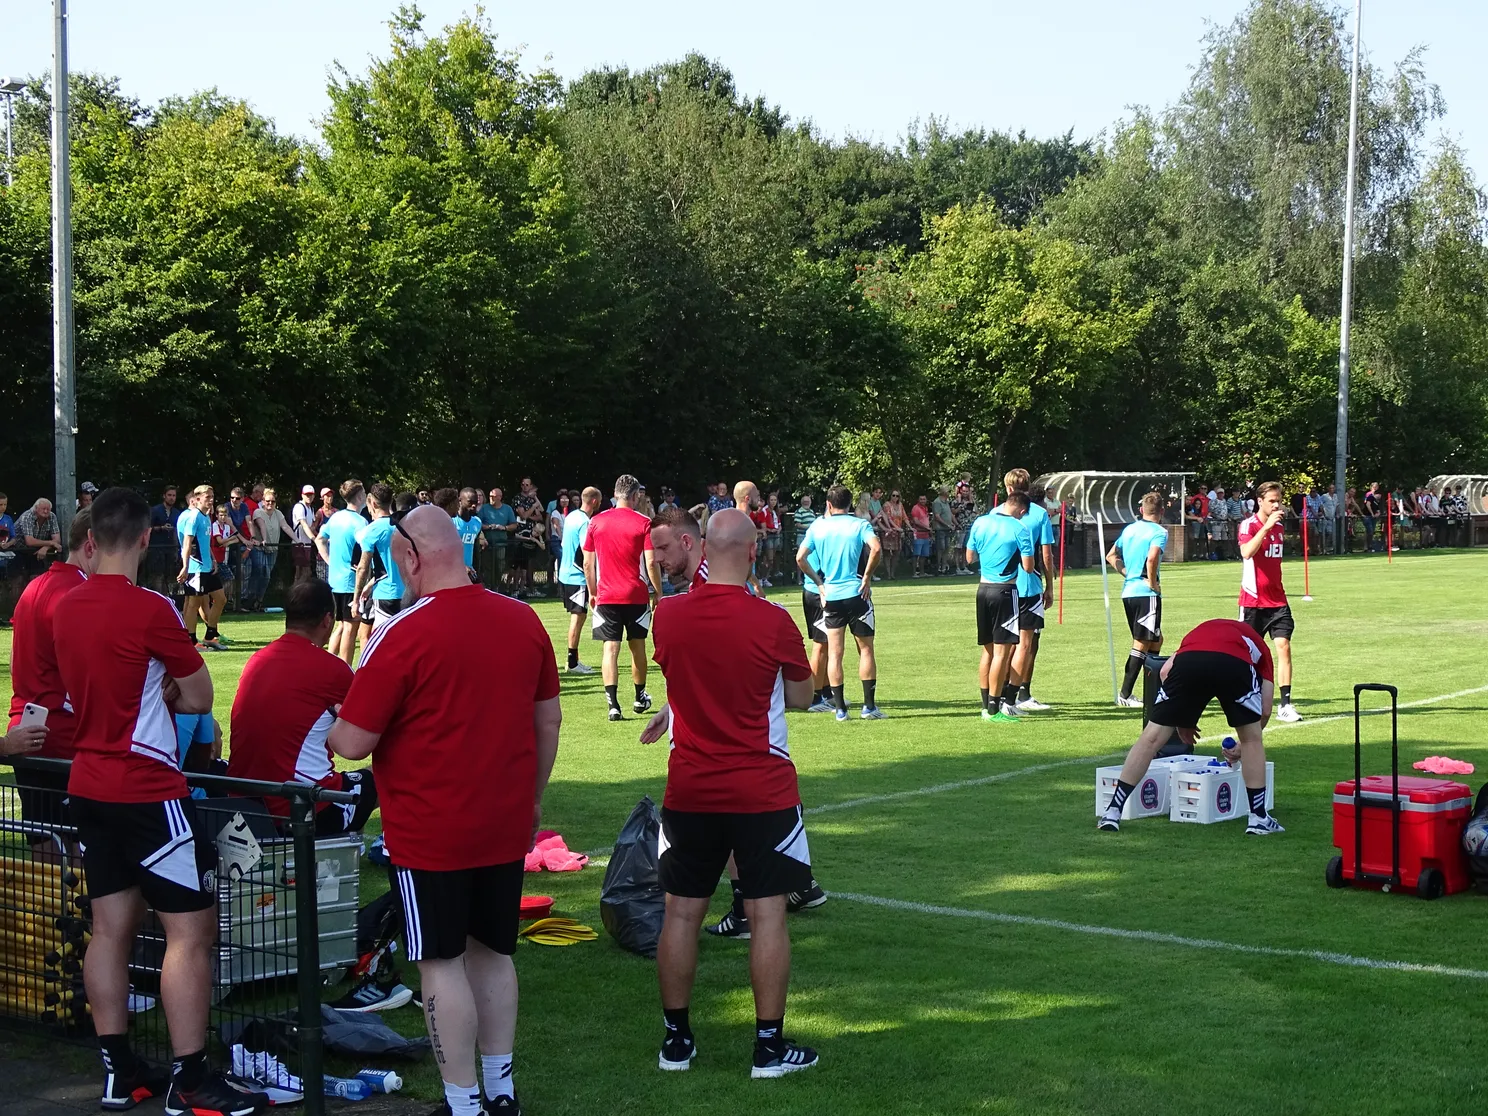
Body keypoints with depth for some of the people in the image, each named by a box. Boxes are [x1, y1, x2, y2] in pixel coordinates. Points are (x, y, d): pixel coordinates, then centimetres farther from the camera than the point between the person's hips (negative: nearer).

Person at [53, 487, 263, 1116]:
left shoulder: (65, 608, 5)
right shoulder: (150, 610, -17)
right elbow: (200, 698, -8)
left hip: (87, 785, 8)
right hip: (147, 790, -8)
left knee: (111, 927, 12)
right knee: (191, 930, -3)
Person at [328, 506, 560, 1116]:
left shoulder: (402, 634, -17)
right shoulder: (523, 620, 2)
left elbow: (355, 741, -15)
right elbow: (549, 720, 10)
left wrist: (329, 729, 8)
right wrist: (533, 798, 21)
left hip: (430, 832, -6)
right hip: (505, 825, 6)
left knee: (442, 963, 3)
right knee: (492, 952, 17)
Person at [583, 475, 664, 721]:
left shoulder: (596, 522, 2)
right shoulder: (643, 523, -5)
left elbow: (588, 563, 5)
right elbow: (651, 562, -10)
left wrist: (592, 591, 15)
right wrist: (658, 592, 1)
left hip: (606, 596, 1)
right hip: (637, 596, -1)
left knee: (610, 648, -3)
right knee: (637, 646, 15)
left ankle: (613, 703, -15)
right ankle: (640, 698, 30)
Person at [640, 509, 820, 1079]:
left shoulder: (668, 615, -5)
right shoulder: (772, 621, -13)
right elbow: (801, 696, 3)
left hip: (689, 791, 3)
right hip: (763, 791, -3)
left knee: (681, 911, 10)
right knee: (768, 913, 3)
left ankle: (676, 1037, 18)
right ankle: (770, 1044, 8)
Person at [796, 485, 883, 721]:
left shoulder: (817, 527, 5)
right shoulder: (860, 525, -1)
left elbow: (800, 558, -2)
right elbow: (876, 549, -18)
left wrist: (819, 582, 6)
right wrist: (867, 577, -7)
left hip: (830, 595, 2)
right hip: (856, 594, -2)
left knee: (834, 652, 5)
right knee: (865, 649, 7)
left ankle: (839, 707, 3)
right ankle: (869, 706, 5)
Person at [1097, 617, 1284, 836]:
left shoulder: (1203, 629, 44)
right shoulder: (1258, 645, 38)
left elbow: (1165, 671, 27)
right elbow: (1265, 711, 31)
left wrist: (1181, 721, 34)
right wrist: (1242, 745, 47)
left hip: (1188, 662, 1)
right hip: (1235, 663, -1)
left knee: (1151, 738, 12)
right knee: (1252, 740, 23)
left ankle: (1113, 812, 13)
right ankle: (1258, 818, 25)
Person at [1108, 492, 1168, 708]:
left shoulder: (1129, 529, 14)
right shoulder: (1159, 532, -8)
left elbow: (1111, 556, 20)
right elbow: (1152, 557, -26)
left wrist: (1127, 573, 13)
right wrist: (1152, 582, -13)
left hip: (1128, 591, 8)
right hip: (1146, 593, -8)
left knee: (1155, 640, 20)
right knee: (1142, 644, -3)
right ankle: (1125, 695, -5)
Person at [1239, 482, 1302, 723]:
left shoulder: (1278, 526, 11)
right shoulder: (1248, 525, -10)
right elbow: (1246, 552, -30)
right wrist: (1266, 526, -33)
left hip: (1277, 599, 5)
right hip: (1253, 601, -5)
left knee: (1283, 645, -10)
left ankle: (1285, 704, -12)